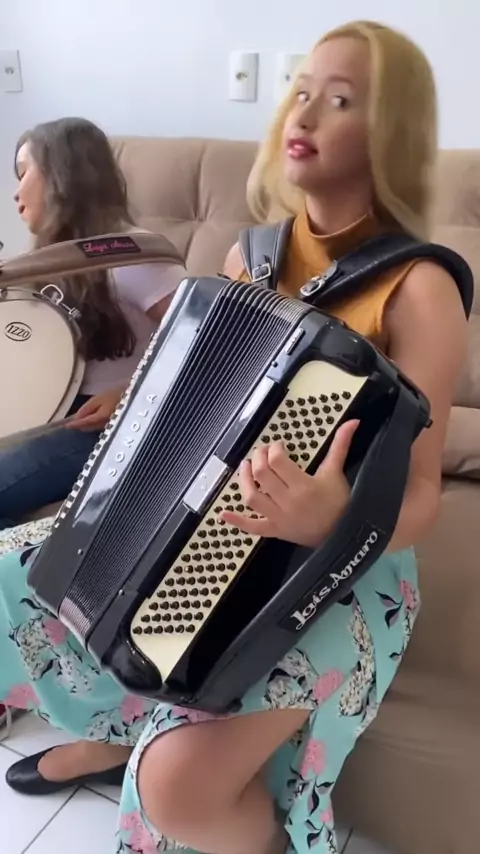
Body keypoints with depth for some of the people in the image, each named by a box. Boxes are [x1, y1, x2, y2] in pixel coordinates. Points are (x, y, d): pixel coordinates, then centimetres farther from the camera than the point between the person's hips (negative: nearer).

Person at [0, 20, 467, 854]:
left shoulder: (418, 291, -18)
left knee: (181, 778, -27)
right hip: (214, 525, 7)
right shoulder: (254, 251, 2)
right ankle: (119, 730, 30)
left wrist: (333, 521, -40)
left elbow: (417, 497, -20)